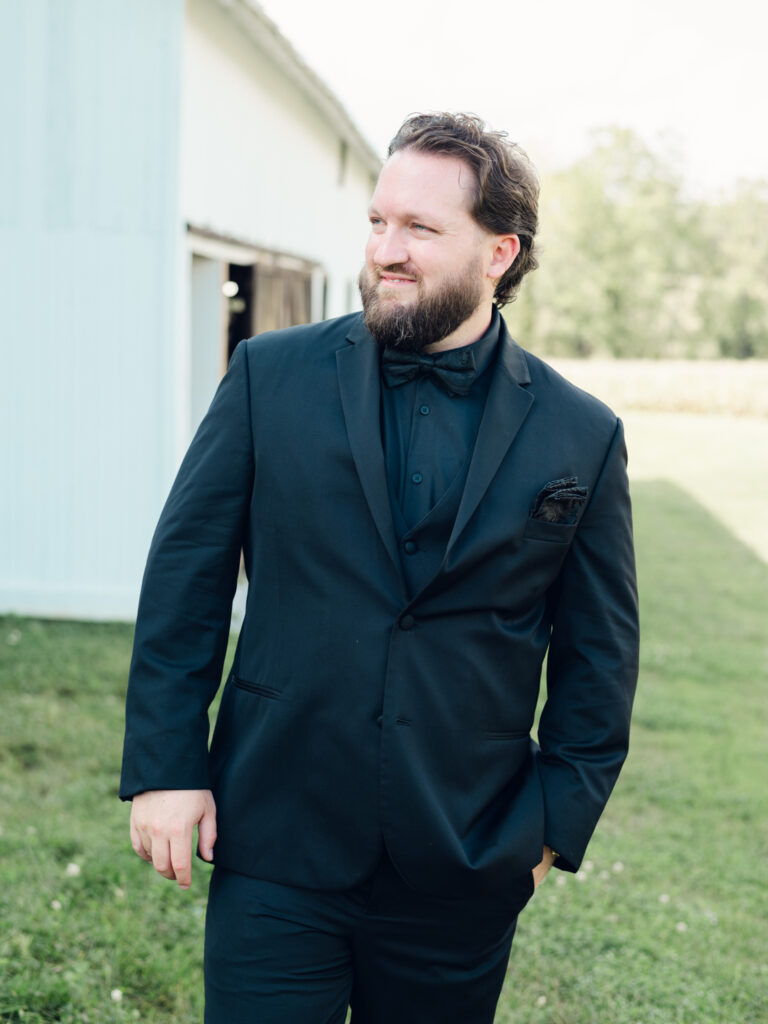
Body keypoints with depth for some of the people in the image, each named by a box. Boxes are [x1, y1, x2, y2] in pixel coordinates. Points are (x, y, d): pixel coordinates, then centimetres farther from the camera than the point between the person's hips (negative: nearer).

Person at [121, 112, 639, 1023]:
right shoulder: (272, 375, -2)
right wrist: (163, 765, -3)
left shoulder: (580, 436, -1)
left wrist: (556, 822, 3)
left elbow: (600, 653, 5)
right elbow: (184, 571, 1)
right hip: (276, 849, 0)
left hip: (463, 877, 1)